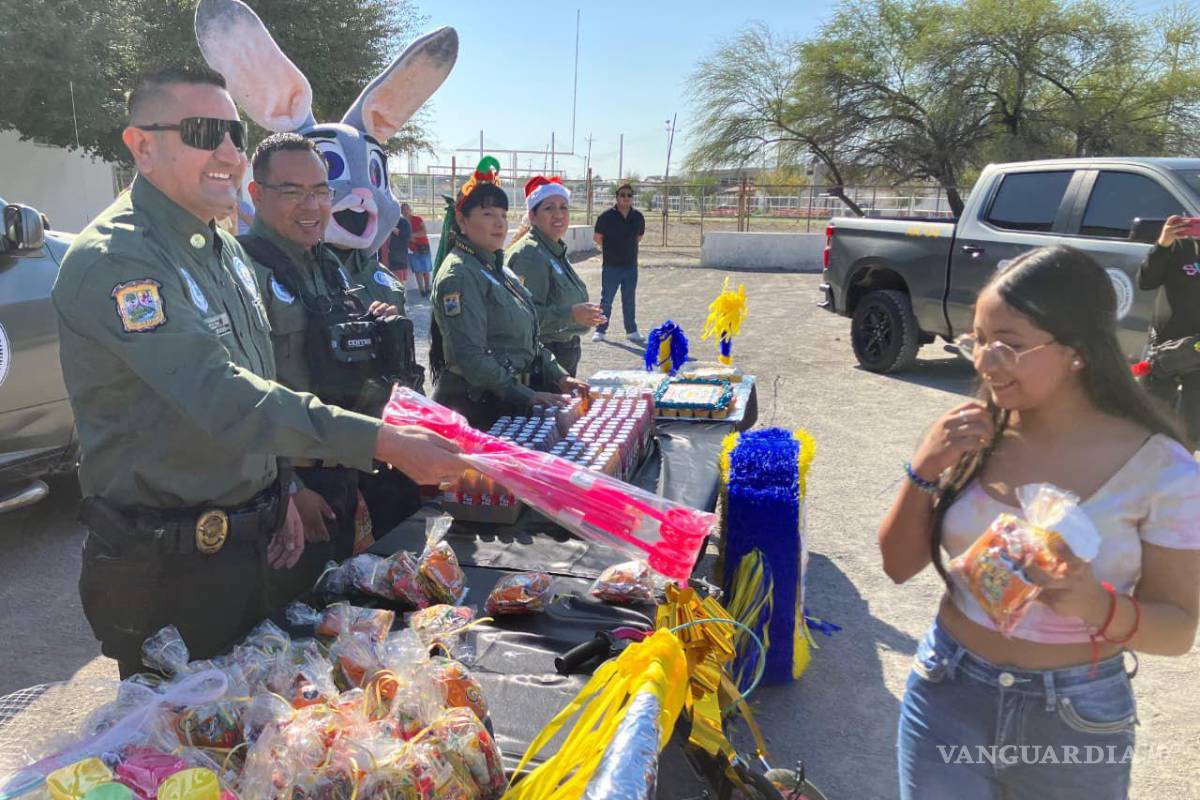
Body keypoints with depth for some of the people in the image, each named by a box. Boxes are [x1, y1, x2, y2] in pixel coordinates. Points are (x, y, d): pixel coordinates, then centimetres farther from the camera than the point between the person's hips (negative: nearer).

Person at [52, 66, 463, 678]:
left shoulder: (223, 249, 9)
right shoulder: (112, 260, -21)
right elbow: (219, 396, -32)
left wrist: (277, 491, 8)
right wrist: (382, 443, -36)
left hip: (246, 542, 8)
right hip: (164, 567, -8)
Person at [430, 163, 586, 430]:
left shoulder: (498, 269, 16)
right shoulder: (459, 275, -14)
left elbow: (528, 338, 19)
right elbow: (470, 356, -22)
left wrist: (559, 378, 8)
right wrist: (526, 397, -23)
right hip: (474, 406, -9)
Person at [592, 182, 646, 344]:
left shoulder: (638, 217, 3)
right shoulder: (606, 216, -9)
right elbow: (597, 237, 2)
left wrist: (628, 248, 11)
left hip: (631, 266, 3)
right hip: (611, 266, -3)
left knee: (629, 301, 12)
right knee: (606, 301, 4)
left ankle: (632, 331, 20)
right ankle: (600, 330, 14)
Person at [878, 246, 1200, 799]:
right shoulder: (975, 437, -8)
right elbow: (899, 566, -2)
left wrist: (1099, 607, -29)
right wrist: (924, 471, -18)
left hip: (1078, 720, -1)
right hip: (947, 697, 2)